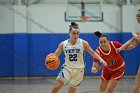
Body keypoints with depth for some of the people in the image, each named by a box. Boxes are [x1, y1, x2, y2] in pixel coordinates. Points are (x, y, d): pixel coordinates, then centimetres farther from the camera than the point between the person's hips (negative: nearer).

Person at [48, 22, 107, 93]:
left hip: (78, 70, -1)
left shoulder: (83, 43, -7)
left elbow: (93, 53, 4)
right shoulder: (63, 44, -3)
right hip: (67, 68, 1)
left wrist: (101, 60, -9)